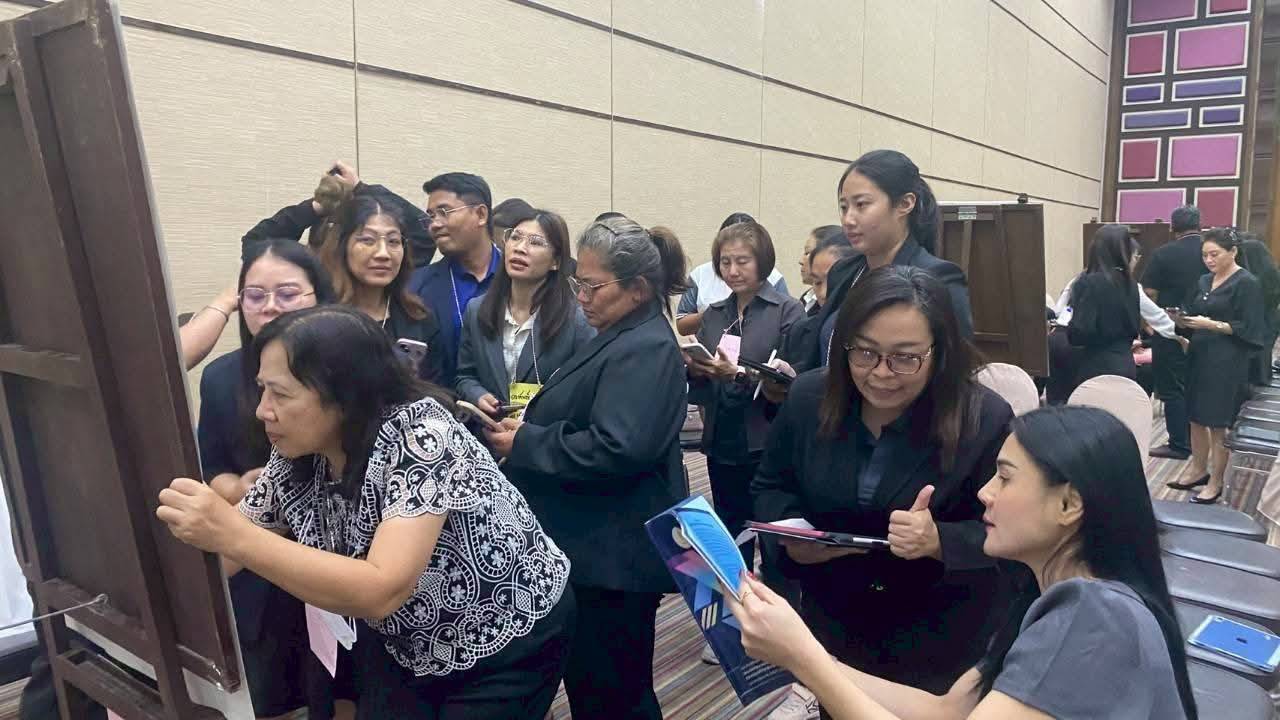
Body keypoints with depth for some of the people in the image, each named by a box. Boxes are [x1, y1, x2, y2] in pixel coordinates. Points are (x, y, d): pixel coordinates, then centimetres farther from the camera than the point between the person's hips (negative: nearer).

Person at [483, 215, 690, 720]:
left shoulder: (646, 350, -19)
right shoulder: (619, 339, 13)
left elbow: (614, 449, -28)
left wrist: (524, 445, -18)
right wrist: (529, 428, 2)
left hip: (614, 558, -10)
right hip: (594, 548, 10)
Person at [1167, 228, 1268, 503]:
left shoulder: (1247, 283, -9)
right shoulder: (1205, 281, 11)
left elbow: (1248, 328, -13)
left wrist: (1211, 325, -22)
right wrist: (1182, 319, -5)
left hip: (1227, 363, -7)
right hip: (1199, 356, 7)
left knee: (1218, 424, 0)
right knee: (1196, 417, 12)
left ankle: (1215, 483, 12)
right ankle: (1198, 469, 27)